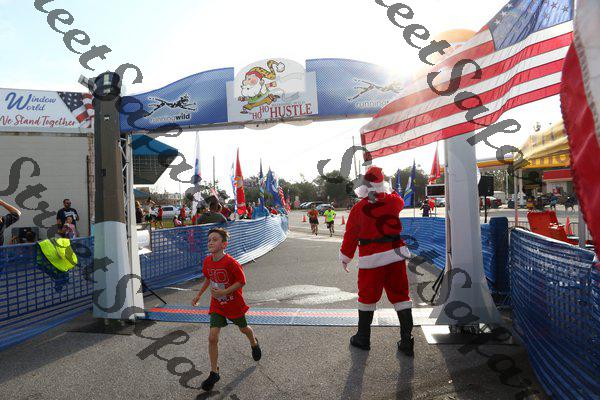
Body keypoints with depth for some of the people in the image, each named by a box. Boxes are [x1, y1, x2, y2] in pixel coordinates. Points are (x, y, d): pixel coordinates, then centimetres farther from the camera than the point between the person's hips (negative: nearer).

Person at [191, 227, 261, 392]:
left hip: (234, 304, -3)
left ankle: (254, 343, 56)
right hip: (216, 305, 4)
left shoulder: (230, 263, -28)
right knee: (212, 338, -7)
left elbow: (242, 281, -21)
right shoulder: (207, 261, -8)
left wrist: (223, 292, -29)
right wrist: (199, 295, 14)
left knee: (243, 328, 21)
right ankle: (214, 373, 8)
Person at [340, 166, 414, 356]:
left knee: (367, 297, 11)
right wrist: (389, 192, 42)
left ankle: (363, 338, 24)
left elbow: (350, 235, 0)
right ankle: (406, 341, 14)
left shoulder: (358, 209, -7)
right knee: (401, 296, 11)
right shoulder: (394, 201, -1)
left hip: (371, 260, -2)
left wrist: (345, 257, 12)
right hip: (395, 256, 3)